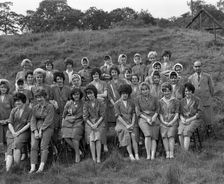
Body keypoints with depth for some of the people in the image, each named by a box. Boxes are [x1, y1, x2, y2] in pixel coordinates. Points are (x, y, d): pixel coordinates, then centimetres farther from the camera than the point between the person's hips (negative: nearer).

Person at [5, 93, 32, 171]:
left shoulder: (29, 110, 0)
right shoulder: (13, 110, 12)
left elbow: (29, 124, -5)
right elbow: (10, 123, 9)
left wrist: (18, 132, -10)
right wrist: (13, 132, -8)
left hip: (23, 132, -4)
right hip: (12, 132, 4)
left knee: (16, 144, -31)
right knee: (10, 150, -12)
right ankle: (7, 171, -18)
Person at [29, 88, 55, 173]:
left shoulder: (50, 106, 0)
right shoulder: (35, 107, 15)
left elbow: (48, 120, -8)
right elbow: (33, 120, 8)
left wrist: (41, 130, -14)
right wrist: (35, 131, -8)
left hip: (47, 128, -3)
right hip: (36, 128, 4)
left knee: (43, 146, -19)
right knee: (33, 146, -14)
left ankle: (41, 167, -25)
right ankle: (33, 167, -18)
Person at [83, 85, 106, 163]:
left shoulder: (101, 103, -1)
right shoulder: (86, 104, 5)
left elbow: (102, 115, -2)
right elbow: (85, 116, 2)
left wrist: (96, 124, -12)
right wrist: (91, 125, -11)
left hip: (99, 122, -2)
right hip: (89, 123, 2)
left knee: (98, 139, -16)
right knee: (91, 139, -13)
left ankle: (98, 158, -14)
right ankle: (93, 158, -11)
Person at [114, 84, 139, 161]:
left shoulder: (131, 103, 10)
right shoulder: (117, 103, 0)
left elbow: (134, 114, 8)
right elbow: (118, 116, -6)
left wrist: (132, 124, -7)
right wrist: (126, 125, -13)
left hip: (131, 123, 2)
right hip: (121, 123, -2)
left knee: (134, 136, -20)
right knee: (127, 136, -22)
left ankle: (136, 155, -19)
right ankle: (131, 155, -18)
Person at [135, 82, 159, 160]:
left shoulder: (154, 99, 13)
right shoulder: (138, 99, 9)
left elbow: (157, 110, 13)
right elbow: (138, 112, 3)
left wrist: (154, 117, -7)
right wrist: (146, 118, -9)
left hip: (154, 119, 2)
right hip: (143, 119, -2)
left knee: (154, 137, -12)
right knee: (148, 134, -25)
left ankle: (153, 156, -17)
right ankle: (148, 155, -22)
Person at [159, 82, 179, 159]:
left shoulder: (175, 101, 7)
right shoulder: (160, 101, 13)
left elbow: (177, 114, 4)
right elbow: (160, 114, 11)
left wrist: (172, 122, -8)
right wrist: (163, 122, -4)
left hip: (173, 122, -2)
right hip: (163, 122, 2)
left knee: (170, 135, -18)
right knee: (164, 136, -14)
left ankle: (172, 153, -20)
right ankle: (167, 153, -13)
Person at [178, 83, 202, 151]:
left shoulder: (197, 100, 2)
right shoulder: (182, 101, 13)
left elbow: (199, 114, -2)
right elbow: (180, 112, 14)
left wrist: (189, 120, -13)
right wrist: (182, 118, -8)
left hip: (194, 120, -3)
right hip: (184, 120, 3)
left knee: (186, 131, -31)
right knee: (180, 131, -27)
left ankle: (186, 151, -35)